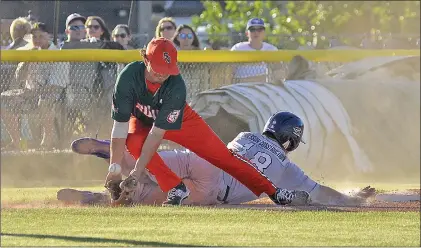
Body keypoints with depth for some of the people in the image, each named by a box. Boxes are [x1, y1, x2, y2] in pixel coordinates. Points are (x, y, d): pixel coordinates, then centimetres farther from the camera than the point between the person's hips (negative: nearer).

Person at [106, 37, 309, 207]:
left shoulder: (176, 85, -35)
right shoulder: (129, 77, -35)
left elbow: (158, 133, -36)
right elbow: (120, 125, -32)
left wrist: (137, 173, -40)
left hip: (179, 120, -1)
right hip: (143, 121, 1)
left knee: (222, 155, -7)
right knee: (134, 142, -33)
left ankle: (273, 192, 0)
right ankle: (175, 188, -18)